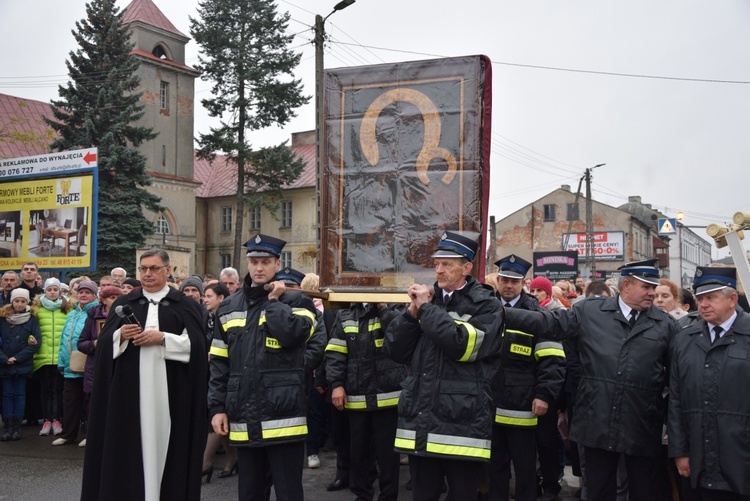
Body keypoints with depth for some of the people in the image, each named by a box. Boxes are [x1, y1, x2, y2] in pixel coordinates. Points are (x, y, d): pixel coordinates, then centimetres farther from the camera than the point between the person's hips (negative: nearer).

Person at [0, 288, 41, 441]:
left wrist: (17, 358, -12)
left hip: (23, 364, -1)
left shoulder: (32, 320, -1)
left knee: (19, 394, 3)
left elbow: (36, 342, -7)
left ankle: (17, 427, 7)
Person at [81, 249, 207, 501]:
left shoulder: (185, 305, 5)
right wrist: (120, 335, -12)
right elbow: (103, 342, 8)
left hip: (169, 390, -2)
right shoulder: (125, 303, 12)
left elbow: (196, 343, -5)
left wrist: (163, 338, -14)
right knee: (127, 447, 2)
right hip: (129, 387, 2)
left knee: (164, 446, 1)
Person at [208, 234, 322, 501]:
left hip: (283, 416, -4)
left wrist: (273, 301, -9)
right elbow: (219, 363, 11)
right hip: (244, 419, 4)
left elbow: (293, 333, -23)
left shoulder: (296, 301, 0)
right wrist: (217, 407, 4)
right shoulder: (229, 307, 12)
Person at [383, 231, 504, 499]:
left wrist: (427, 308, -13)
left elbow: (463, 346, -20)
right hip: (421, 422, 5)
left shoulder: (486, 305, -3)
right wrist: (413, 311, -6)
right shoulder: (427, 299, 13)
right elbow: (394, 350, 8)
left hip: (462, 423, -5)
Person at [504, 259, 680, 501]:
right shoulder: (590, 311, 2)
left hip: (643, 428, 0)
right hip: (598, 422, 0)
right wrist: (504, 313, -5)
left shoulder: (666, 324, 4)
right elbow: (549, 323, 1)